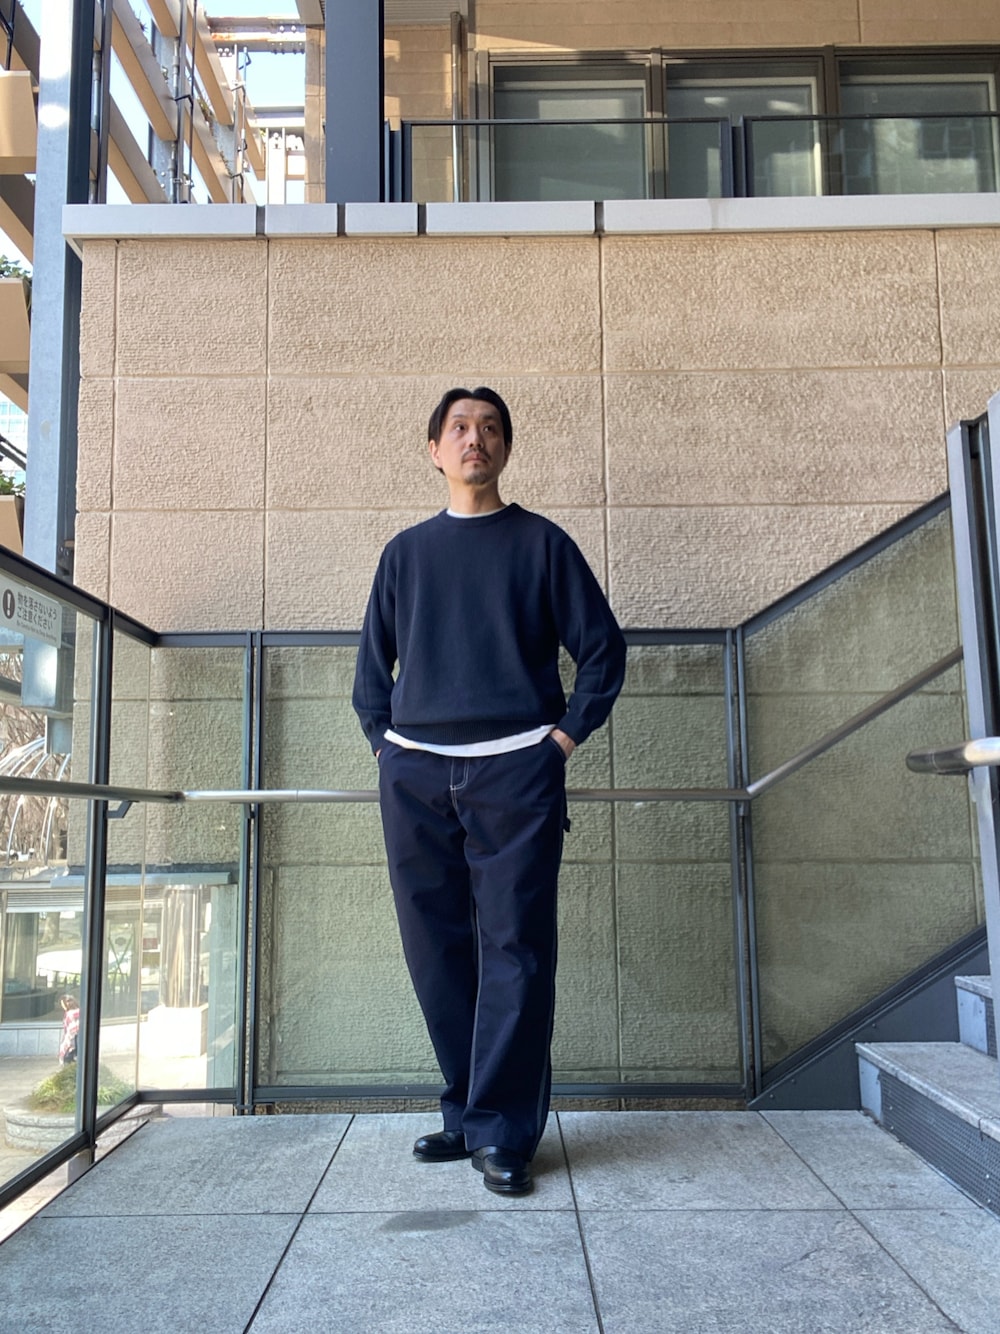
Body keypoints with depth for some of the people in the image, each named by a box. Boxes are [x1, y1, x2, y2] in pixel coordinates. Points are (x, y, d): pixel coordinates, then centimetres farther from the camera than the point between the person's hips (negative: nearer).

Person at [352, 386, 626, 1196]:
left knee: (514, 950, -4)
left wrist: (567, 735, -1)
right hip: (415, 775, 3)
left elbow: (603, 647, 8)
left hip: (515, 771, -3)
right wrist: (387, 742, 8)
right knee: (438, 951, 6)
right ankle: (466, 1113, 20)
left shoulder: (542, 543, 8)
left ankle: (503, 1132, 3)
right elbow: (372, 663, 20)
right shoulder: (406, 552, 16)